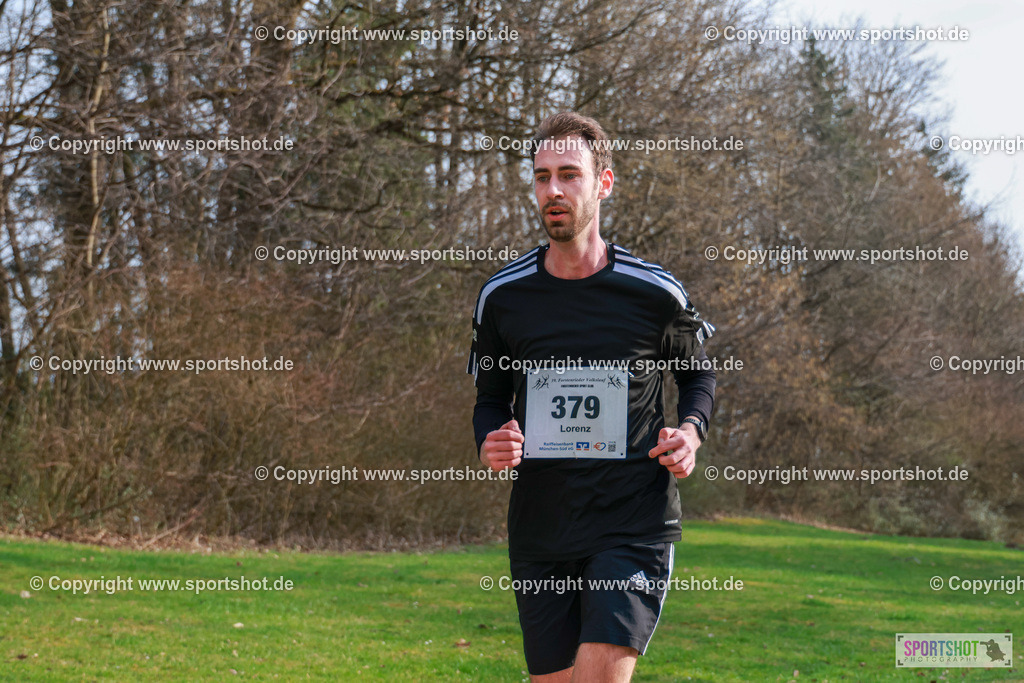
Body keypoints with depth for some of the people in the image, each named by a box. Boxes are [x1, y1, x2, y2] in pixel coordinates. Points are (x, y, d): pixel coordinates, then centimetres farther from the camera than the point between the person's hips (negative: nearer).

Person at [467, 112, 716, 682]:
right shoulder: (502, 296, 4)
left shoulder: (655, 293, -2)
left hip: (634, 527, -3)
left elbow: (699, 372, 16)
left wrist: (691, 430, -4)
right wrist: (490, 442, -5)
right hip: (539, 531, 3)